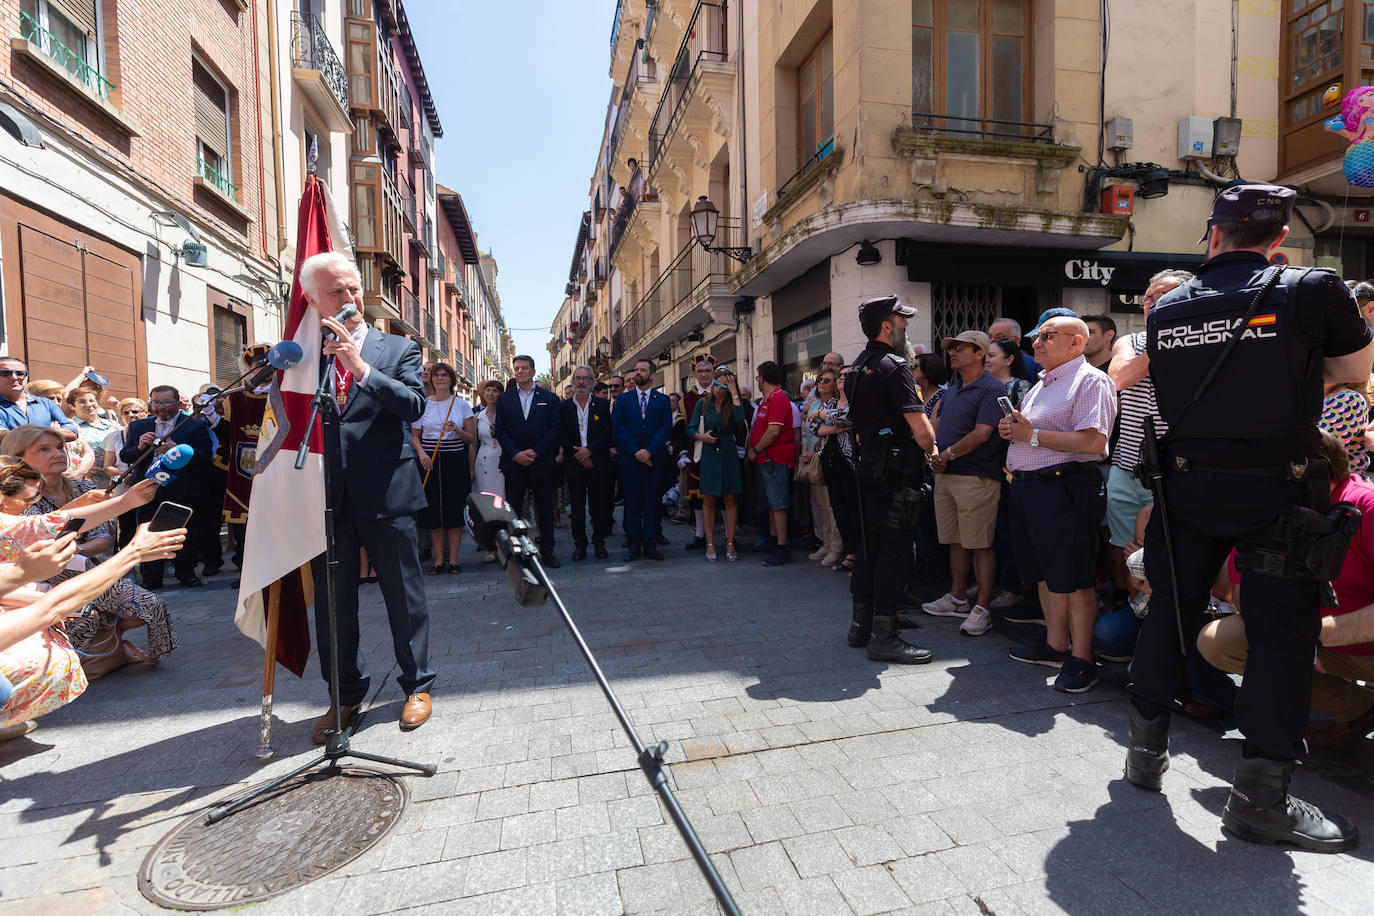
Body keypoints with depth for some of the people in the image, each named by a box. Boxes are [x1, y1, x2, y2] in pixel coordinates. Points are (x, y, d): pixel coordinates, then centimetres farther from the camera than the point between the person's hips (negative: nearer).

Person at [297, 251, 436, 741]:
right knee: (332, 602, 12)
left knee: (404, 595, 7)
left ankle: (418, 686, 24)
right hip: (327, 497, 3)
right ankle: (346, 694, 30)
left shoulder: (398, 348, 6)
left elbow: (414, 405, -12)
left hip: (385, 493, -2)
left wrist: (359, 366, -19)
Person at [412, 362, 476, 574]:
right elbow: (415, 436, 11)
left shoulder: (461, 404, 6)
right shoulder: (422, 404, 8)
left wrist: (457, 430, -13)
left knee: (455, 509, -1)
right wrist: (421, 453, -7)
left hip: (456, 461, -1)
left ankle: (453, 559, 7)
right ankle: (438, 560, 9)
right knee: (433, 510, 0)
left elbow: (472, 438, 5)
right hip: (430, 462, 1)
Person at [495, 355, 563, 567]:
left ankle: (547, 551, 12)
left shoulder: (549, 398, 7)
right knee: (513, 508, 4)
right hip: (513, 463, 1)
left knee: (545, 508, 3)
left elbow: (556, 428, -1)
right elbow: (500, 430, 3)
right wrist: (516, 454, -10)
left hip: (542, 461, -1)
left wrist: (535, 452, -10)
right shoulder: (504, 399, 10)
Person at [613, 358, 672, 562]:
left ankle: (650, 545, 11)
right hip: (629, 460, 0)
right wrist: (635, 451, -10)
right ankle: (633, 544, 12)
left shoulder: (662, 400, 7)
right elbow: (617, 427, 0)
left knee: (652, 503, 3)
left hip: (654, 459, 0)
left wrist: (649, 451, -13)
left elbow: (666, 428, -1)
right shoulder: (623, 399, 8)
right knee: (632, 503, 4)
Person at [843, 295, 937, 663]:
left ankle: (861, 624, 23)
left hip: (868, 466, 9)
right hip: (897, 470, -9)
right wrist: (931, 451, -1)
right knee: (895, 549, -3)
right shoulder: (894, 366, -14)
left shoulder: (857, 367, 14)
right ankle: (883, 637, 3)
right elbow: (921, 429, -20)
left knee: (870, 544, 14)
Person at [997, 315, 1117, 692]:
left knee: (1073, 577, -3)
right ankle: (1055, 645, 27)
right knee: (1045, 573, 15)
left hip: (1064, 488, -9)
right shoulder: (1040, 385, 22)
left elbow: (1092, 441, -20)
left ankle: (1081, 659, 6)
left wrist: (1032, 434, -16)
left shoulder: (1090, 380, -7)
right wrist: (1012, 431, 6)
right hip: (1026, 487, 9)